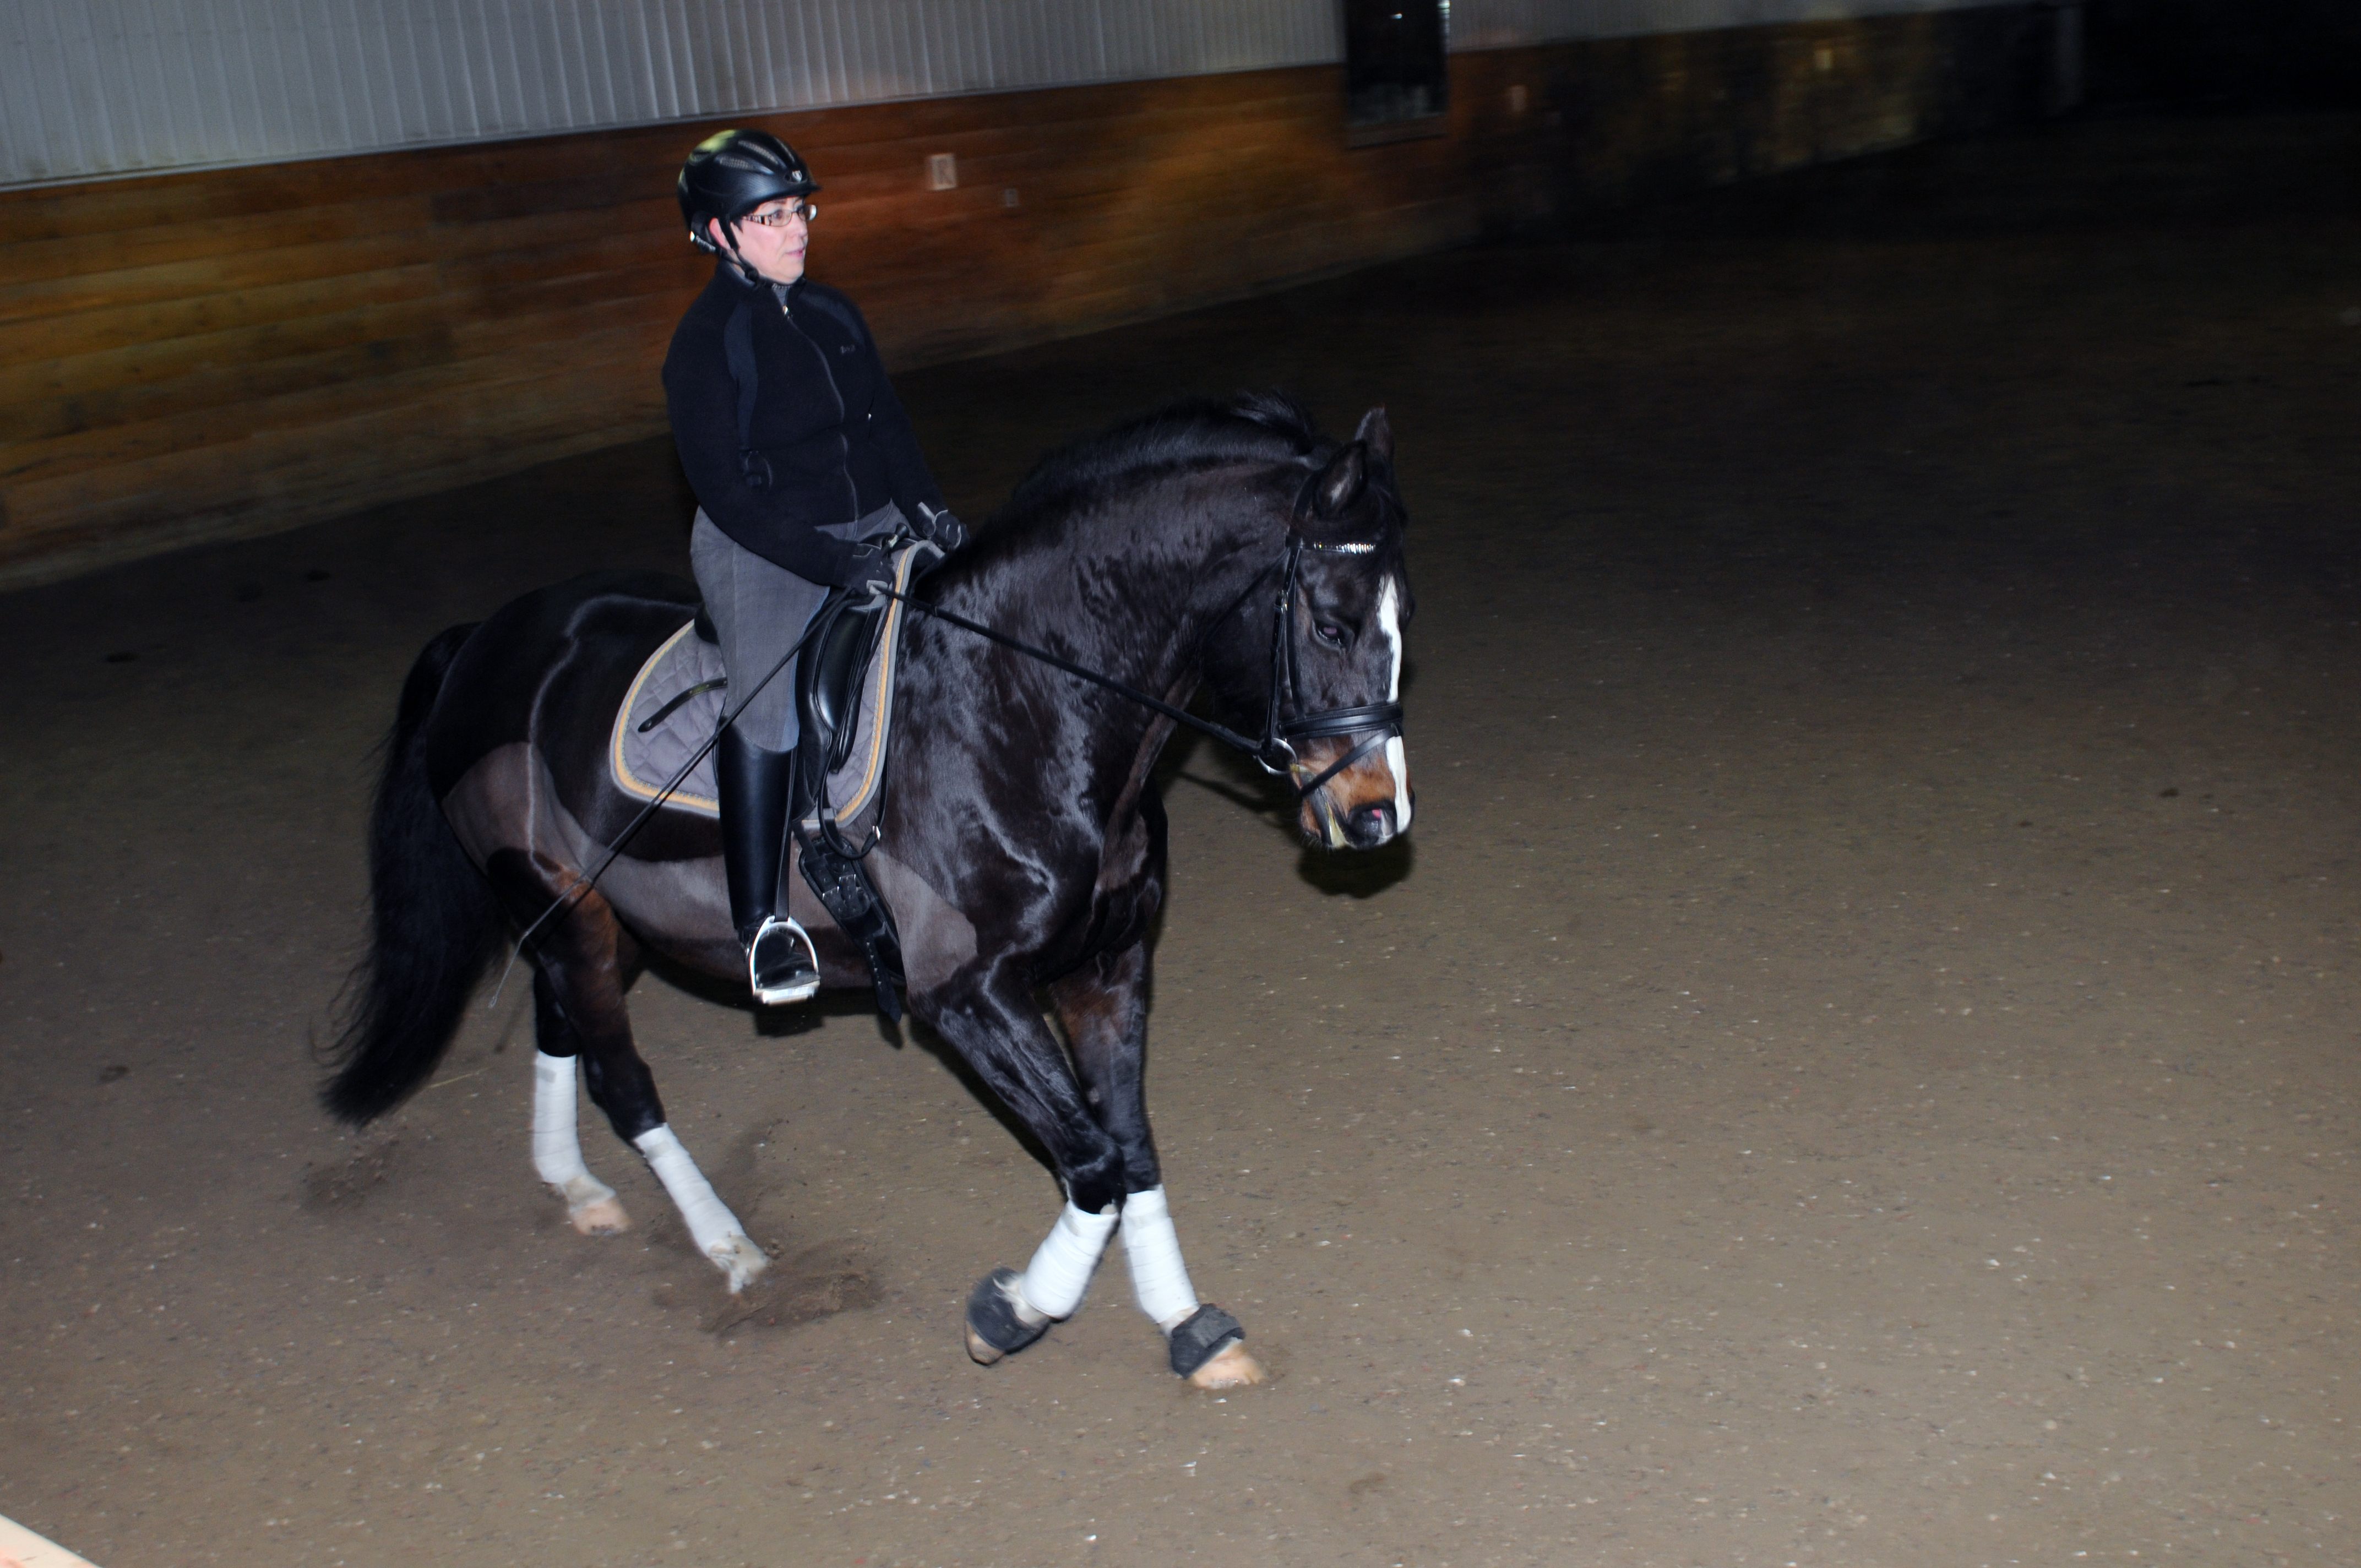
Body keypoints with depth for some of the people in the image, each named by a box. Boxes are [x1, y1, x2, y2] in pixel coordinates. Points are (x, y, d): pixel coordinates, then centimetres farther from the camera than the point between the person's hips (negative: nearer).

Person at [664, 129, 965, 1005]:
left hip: (871, 529, 6)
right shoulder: (706, 343, -10)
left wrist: (924, 508, -3)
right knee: (766, 705, -17)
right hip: (763, 550, -6)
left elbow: (888, 423, 15)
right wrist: (835, 564, -22)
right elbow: (725, 492, -15)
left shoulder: (831, 314, 9)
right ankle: (763, 922, -8)